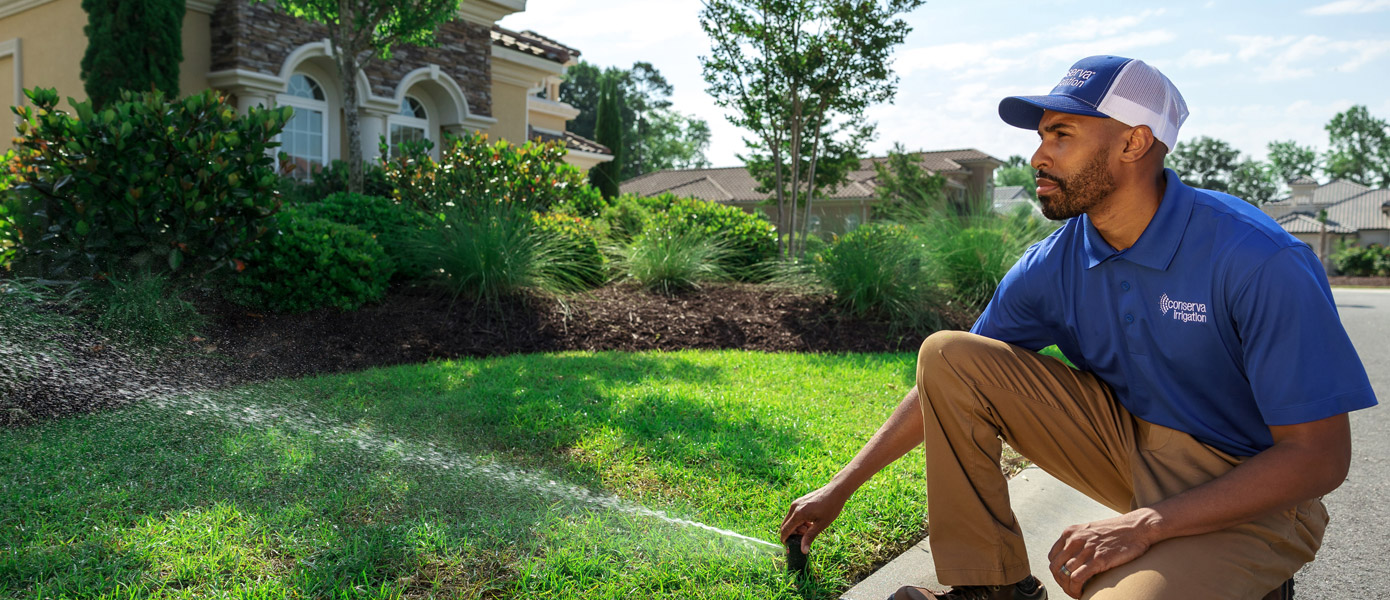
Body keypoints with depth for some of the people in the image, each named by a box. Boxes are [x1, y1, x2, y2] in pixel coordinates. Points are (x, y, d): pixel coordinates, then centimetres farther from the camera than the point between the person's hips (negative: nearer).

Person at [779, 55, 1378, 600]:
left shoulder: (1260, 262, -23)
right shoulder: (1052, 265, -7)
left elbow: (1319, 456, -20)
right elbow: (949, 380, 0)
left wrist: (1145, 525, -27)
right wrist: (841, 486, 0)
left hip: (1250, 494, -5)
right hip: (1127, 444, 5)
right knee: (946, 353, -13)